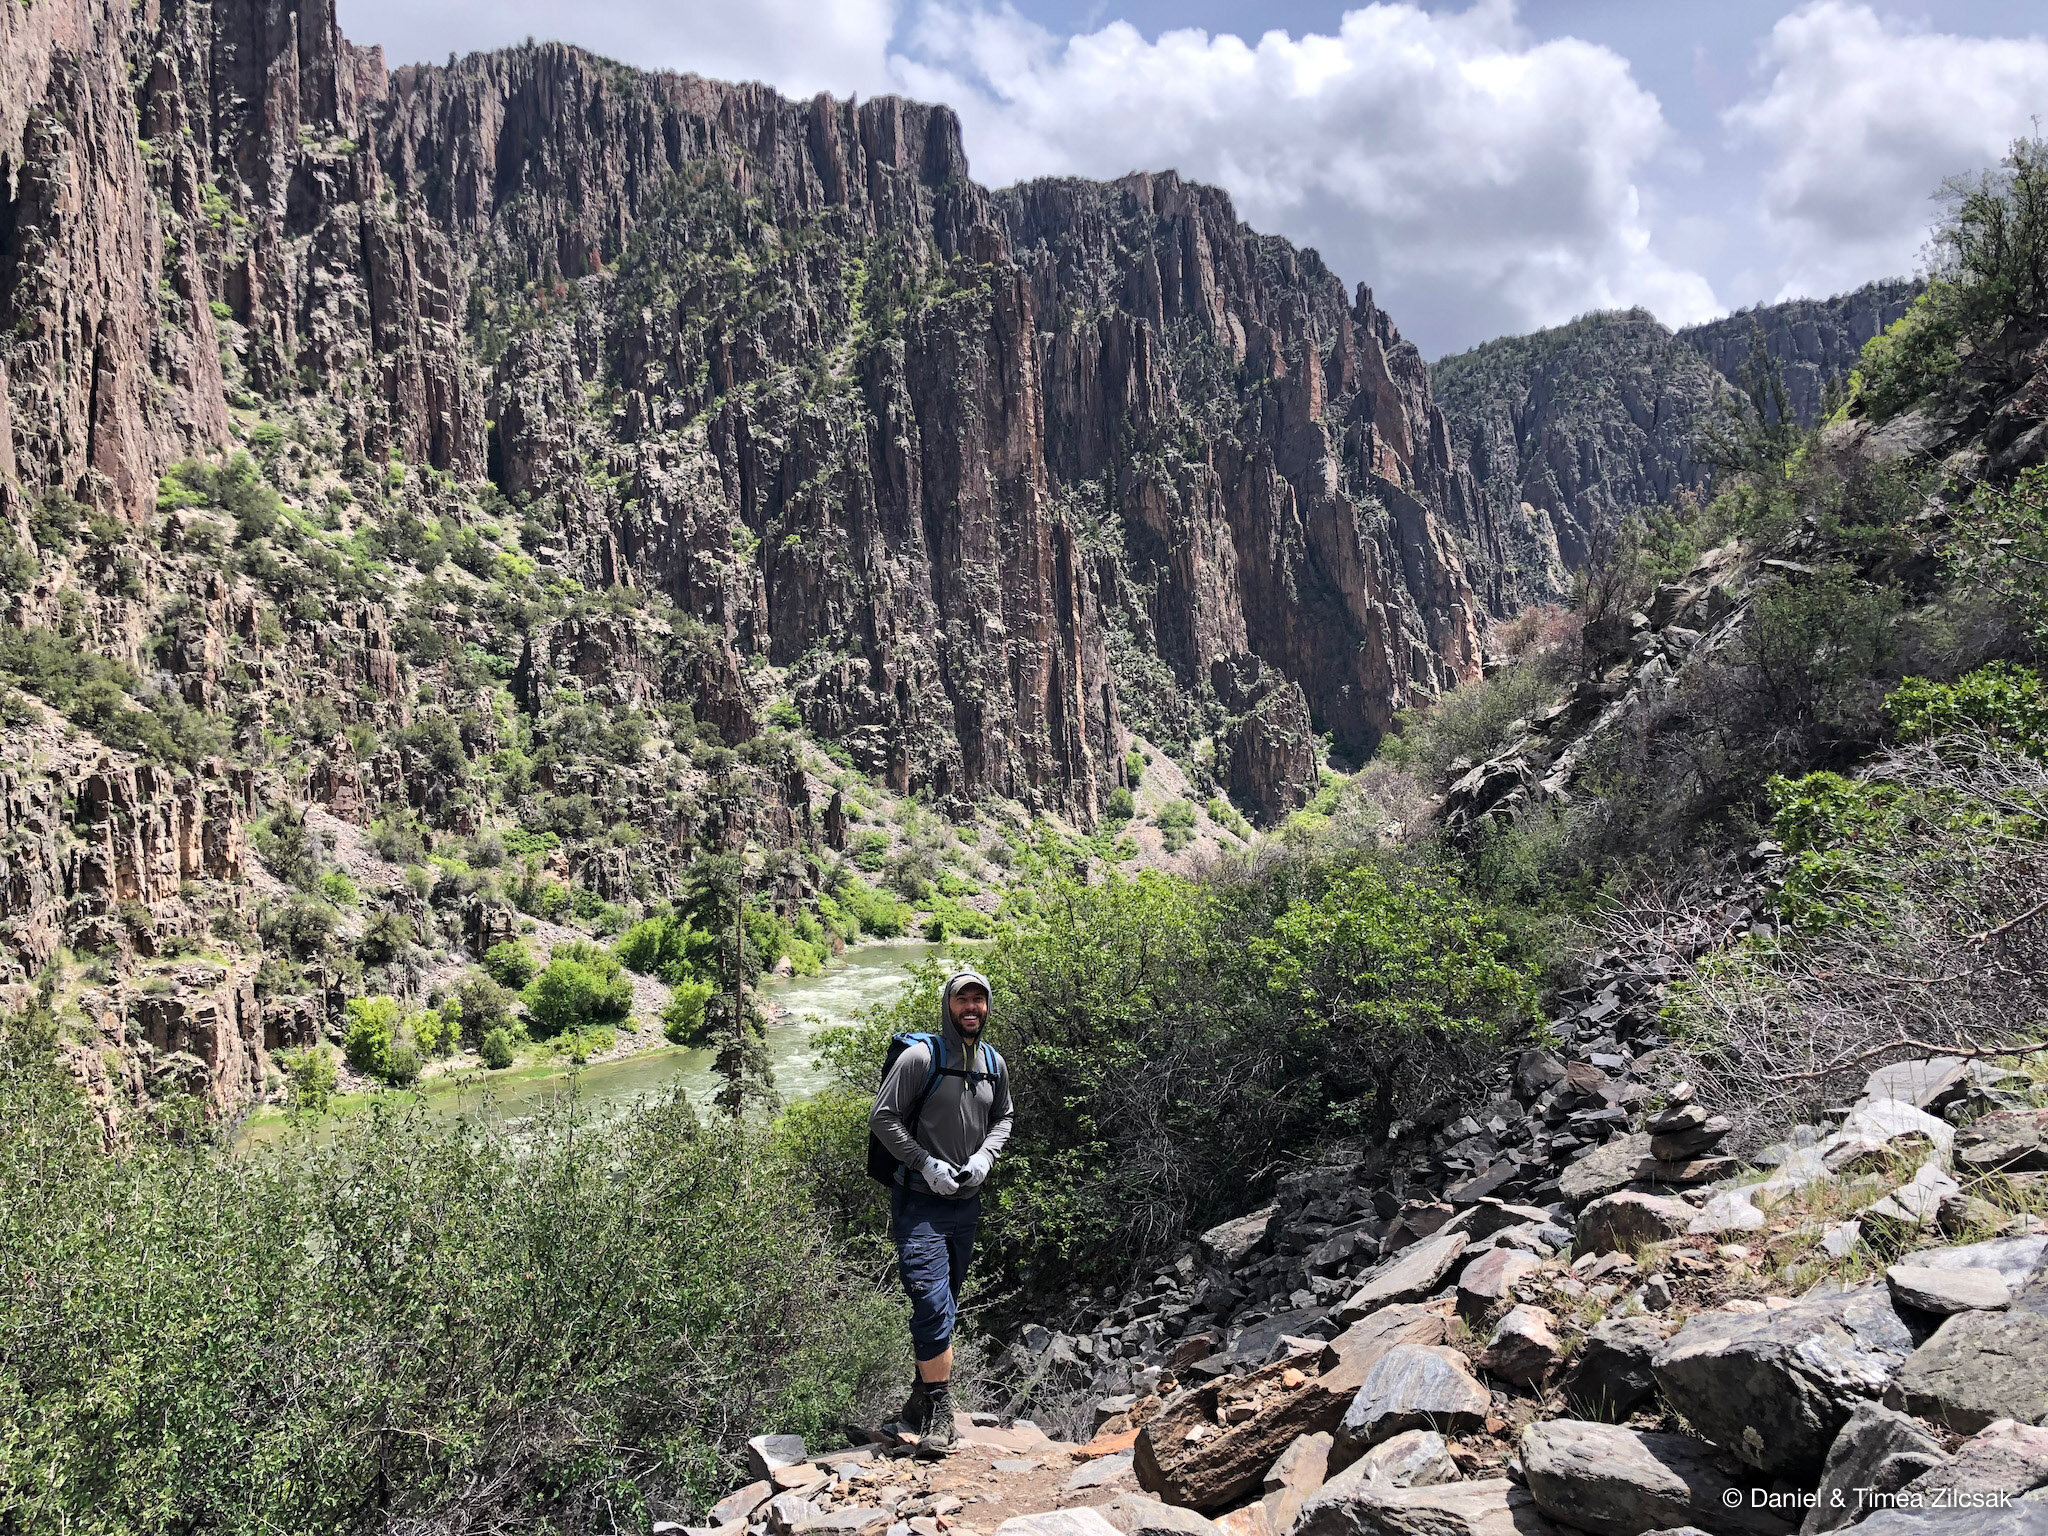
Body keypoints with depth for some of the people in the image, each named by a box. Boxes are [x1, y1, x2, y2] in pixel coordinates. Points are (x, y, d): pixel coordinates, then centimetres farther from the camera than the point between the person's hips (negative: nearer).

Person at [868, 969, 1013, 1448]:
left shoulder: (994, 1064, 6)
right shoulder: (920, 1057, -13)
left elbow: (1003, 1117, 19)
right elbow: (883, 1118, -11)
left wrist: (983, 1158, 0)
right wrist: (926, 1164, -17)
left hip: (967, 1202, 6)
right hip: (920, 1202, -6)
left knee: (945, 1309, 15)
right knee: (934, 1308, -13)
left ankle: (920, 1402, 29)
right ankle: (938, 1412, -2)